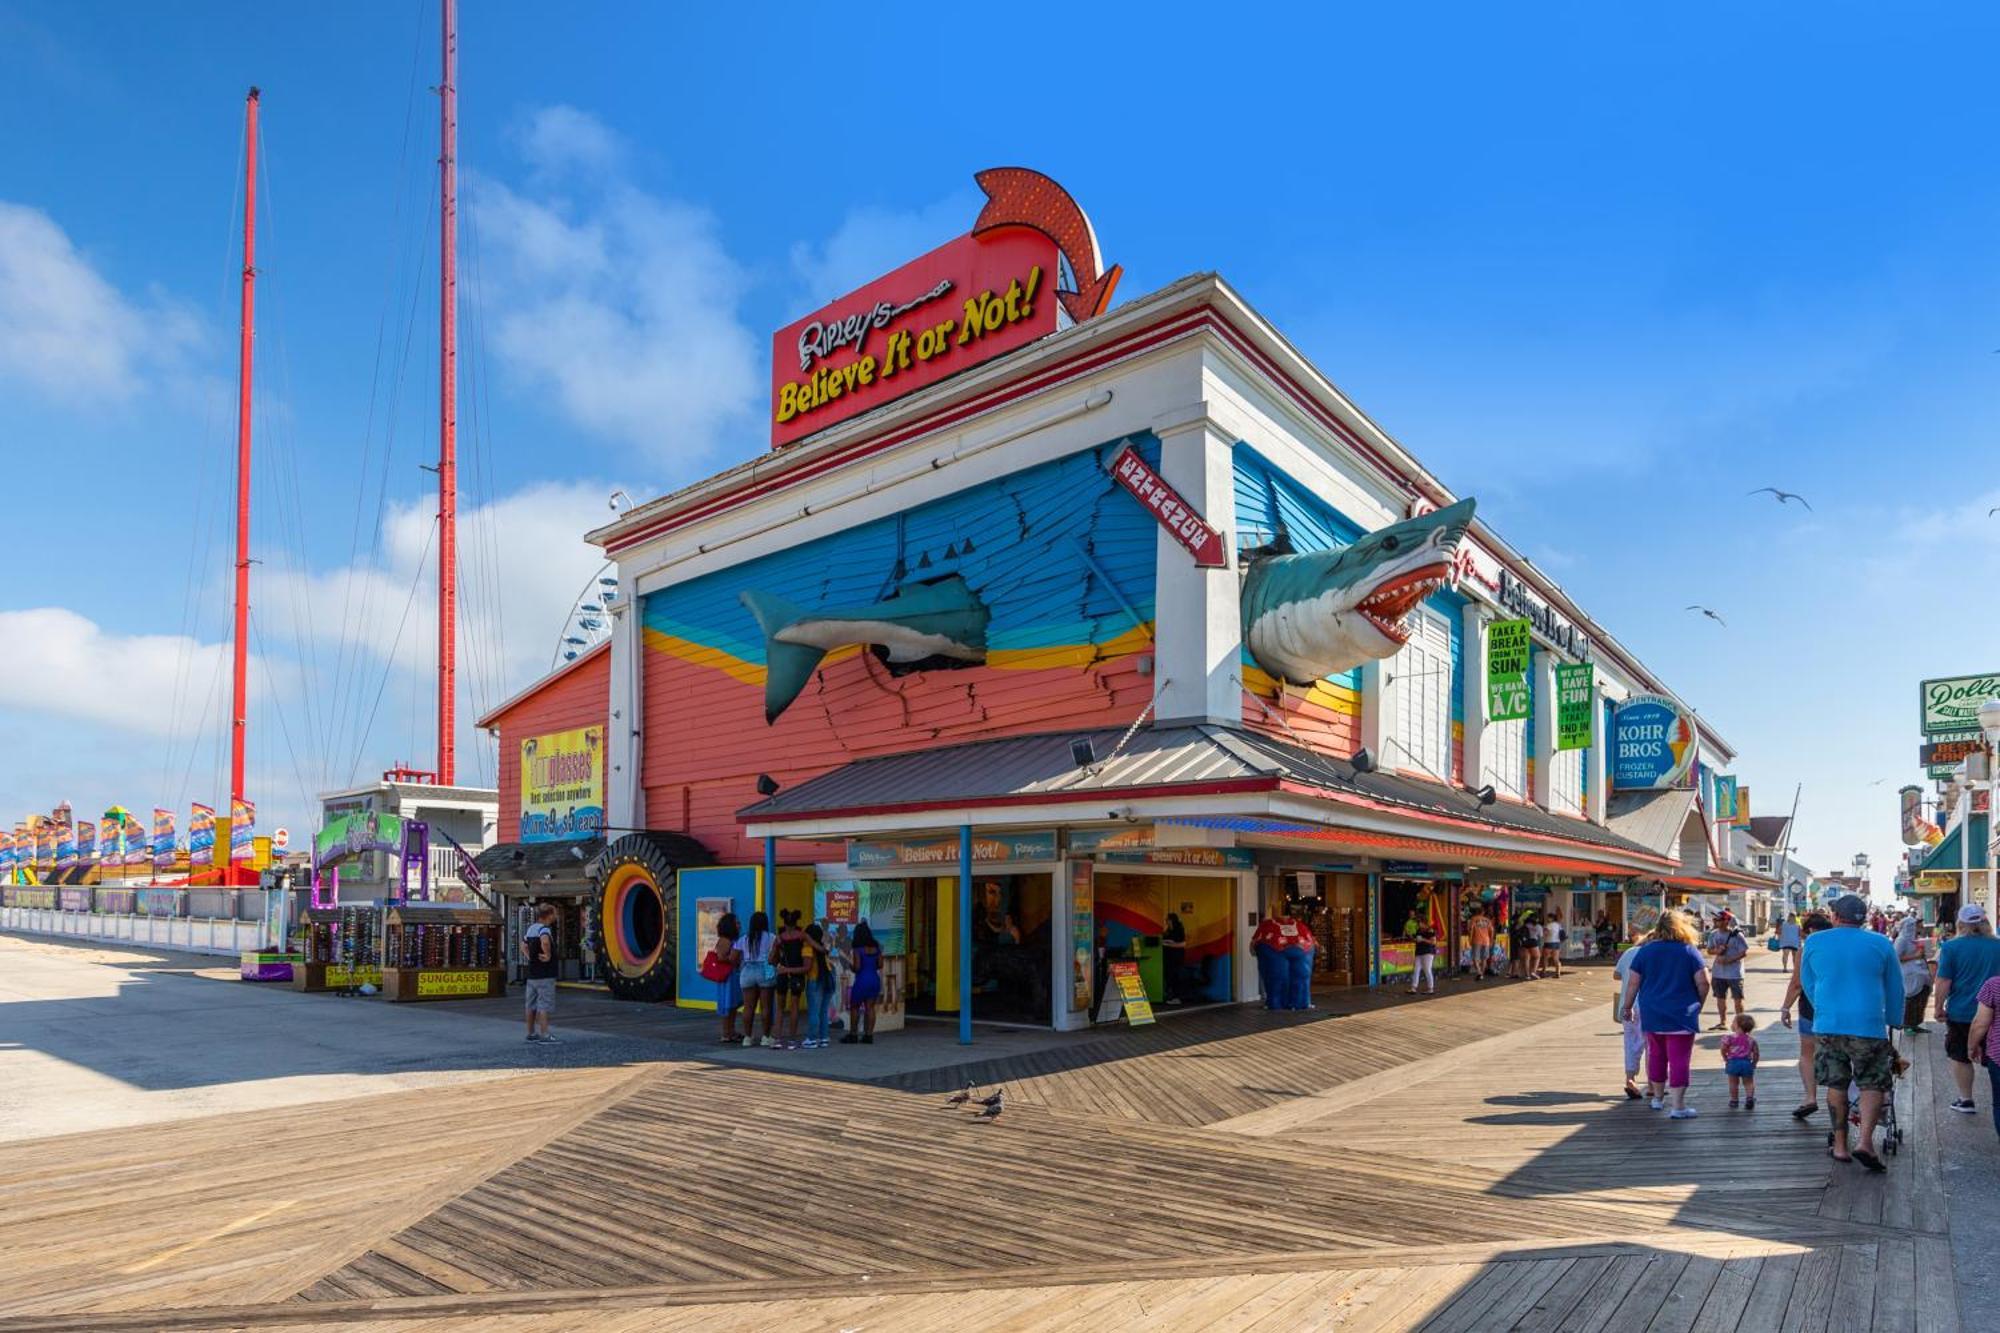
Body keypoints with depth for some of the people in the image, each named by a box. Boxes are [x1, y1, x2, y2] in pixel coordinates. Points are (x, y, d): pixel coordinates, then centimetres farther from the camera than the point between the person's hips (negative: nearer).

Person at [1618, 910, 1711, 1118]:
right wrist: (1699, 1004, 10)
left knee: (1656, 1054, 18)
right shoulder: (1690, 951, -4)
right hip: (1681, 1015, -3)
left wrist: (1627, 1006, 12)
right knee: (1679, 1059, -1)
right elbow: (1703, 982, -7)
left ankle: (1657, 1097, 33)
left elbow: (1633, 983, 2)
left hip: (1652, 1014, 3)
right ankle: (1678, 1107, -3)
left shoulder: (1645, 951, 2)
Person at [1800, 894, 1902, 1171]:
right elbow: (1895, 990, 11)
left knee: (1836, 1086, 11)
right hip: (1868, 1026, -1)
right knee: (1872, 1085, 7)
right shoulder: (1881, 944, 3)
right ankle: (1865, 1141, -9)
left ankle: (1840, 1146, 15)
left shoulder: (1814, 943, 6)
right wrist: (1893, 1022, 24)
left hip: (1827, 1026, 2)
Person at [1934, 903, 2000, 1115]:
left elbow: (1943, 982, -11)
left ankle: (1966, 1100, 18)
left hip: (1960, 1013, -3)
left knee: (1960, 1057, 11)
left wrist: (1938, 1007, -1)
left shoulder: (1951, 947, -11)